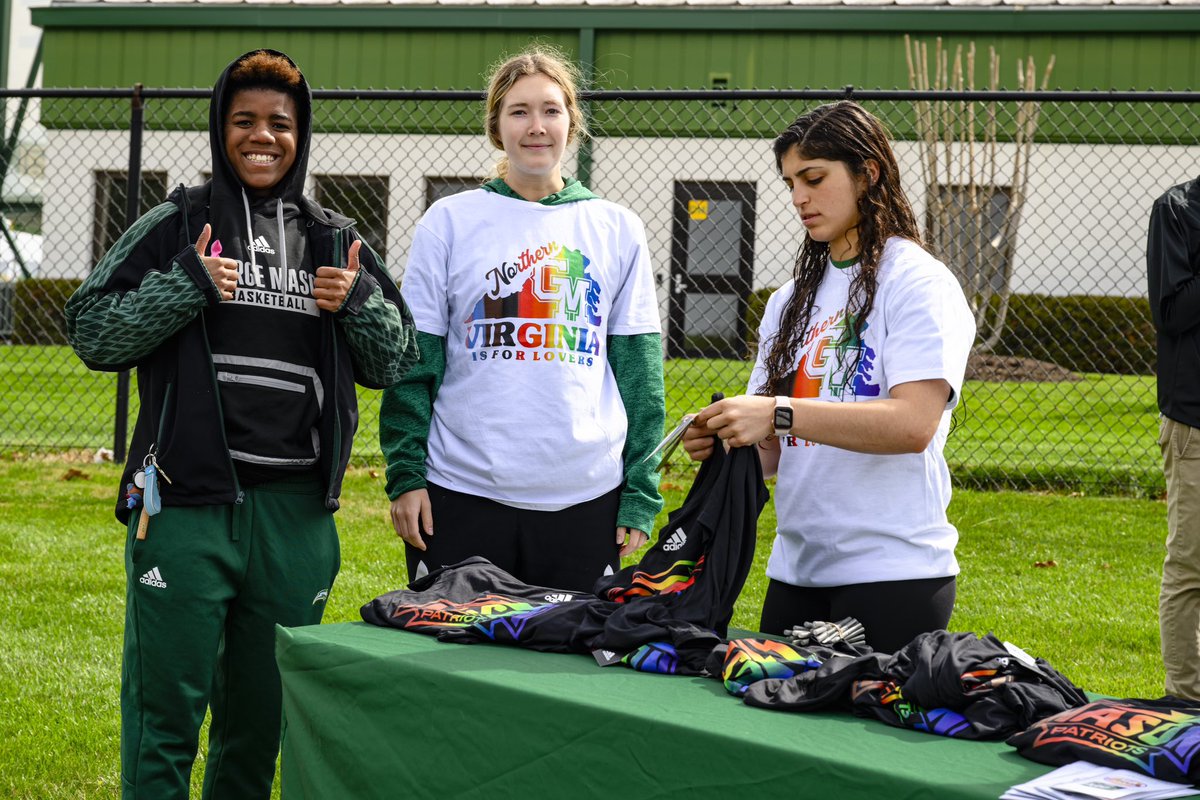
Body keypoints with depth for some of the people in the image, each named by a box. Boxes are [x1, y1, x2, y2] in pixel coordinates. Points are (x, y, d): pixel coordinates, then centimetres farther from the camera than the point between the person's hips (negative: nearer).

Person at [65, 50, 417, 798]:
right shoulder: (176, 226, 4)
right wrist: (187, 286, -13)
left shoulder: (335, 241, 14)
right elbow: (92, 331, 0)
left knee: (264, 714, 13)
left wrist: (359, 301, -3)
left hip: (296, 513, 3)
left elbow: (398, 362, 16)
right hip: (187, 504, -3)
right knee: (165, 711, -2)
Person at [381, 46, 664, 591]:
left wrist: (641, 495, 3)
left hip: (587, 497, 1)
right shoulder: (450, 222, 4)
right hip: (462, 494, -1)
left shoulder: (617, 230, 8)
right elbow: (413, 359, 4)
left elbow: (639, 370, 8)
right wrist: (405, 474, -3)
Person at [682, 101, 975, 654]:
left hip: (892, 571, -6)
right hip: (795, 567, 7)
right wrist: (722, 442, -7)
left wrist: (780, 414, -25)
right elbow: (774, 452, 15)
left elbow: (913, 424, -19)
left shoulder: (918, 282, -5)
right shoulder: (792, 300, 16)